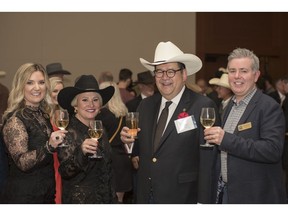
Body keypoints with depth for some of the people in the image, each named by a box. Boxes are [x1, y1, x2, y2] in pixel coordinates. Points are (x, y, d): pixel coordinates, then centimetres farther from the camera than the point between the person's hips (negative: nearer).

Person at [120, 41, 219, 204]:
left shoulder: (204, 107, -13)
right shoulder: (145, 106, 5)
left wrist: (203, 201, -17)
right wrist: (129, 140, -8)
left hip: (181, 197, -5)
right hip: (146, 196, 5)